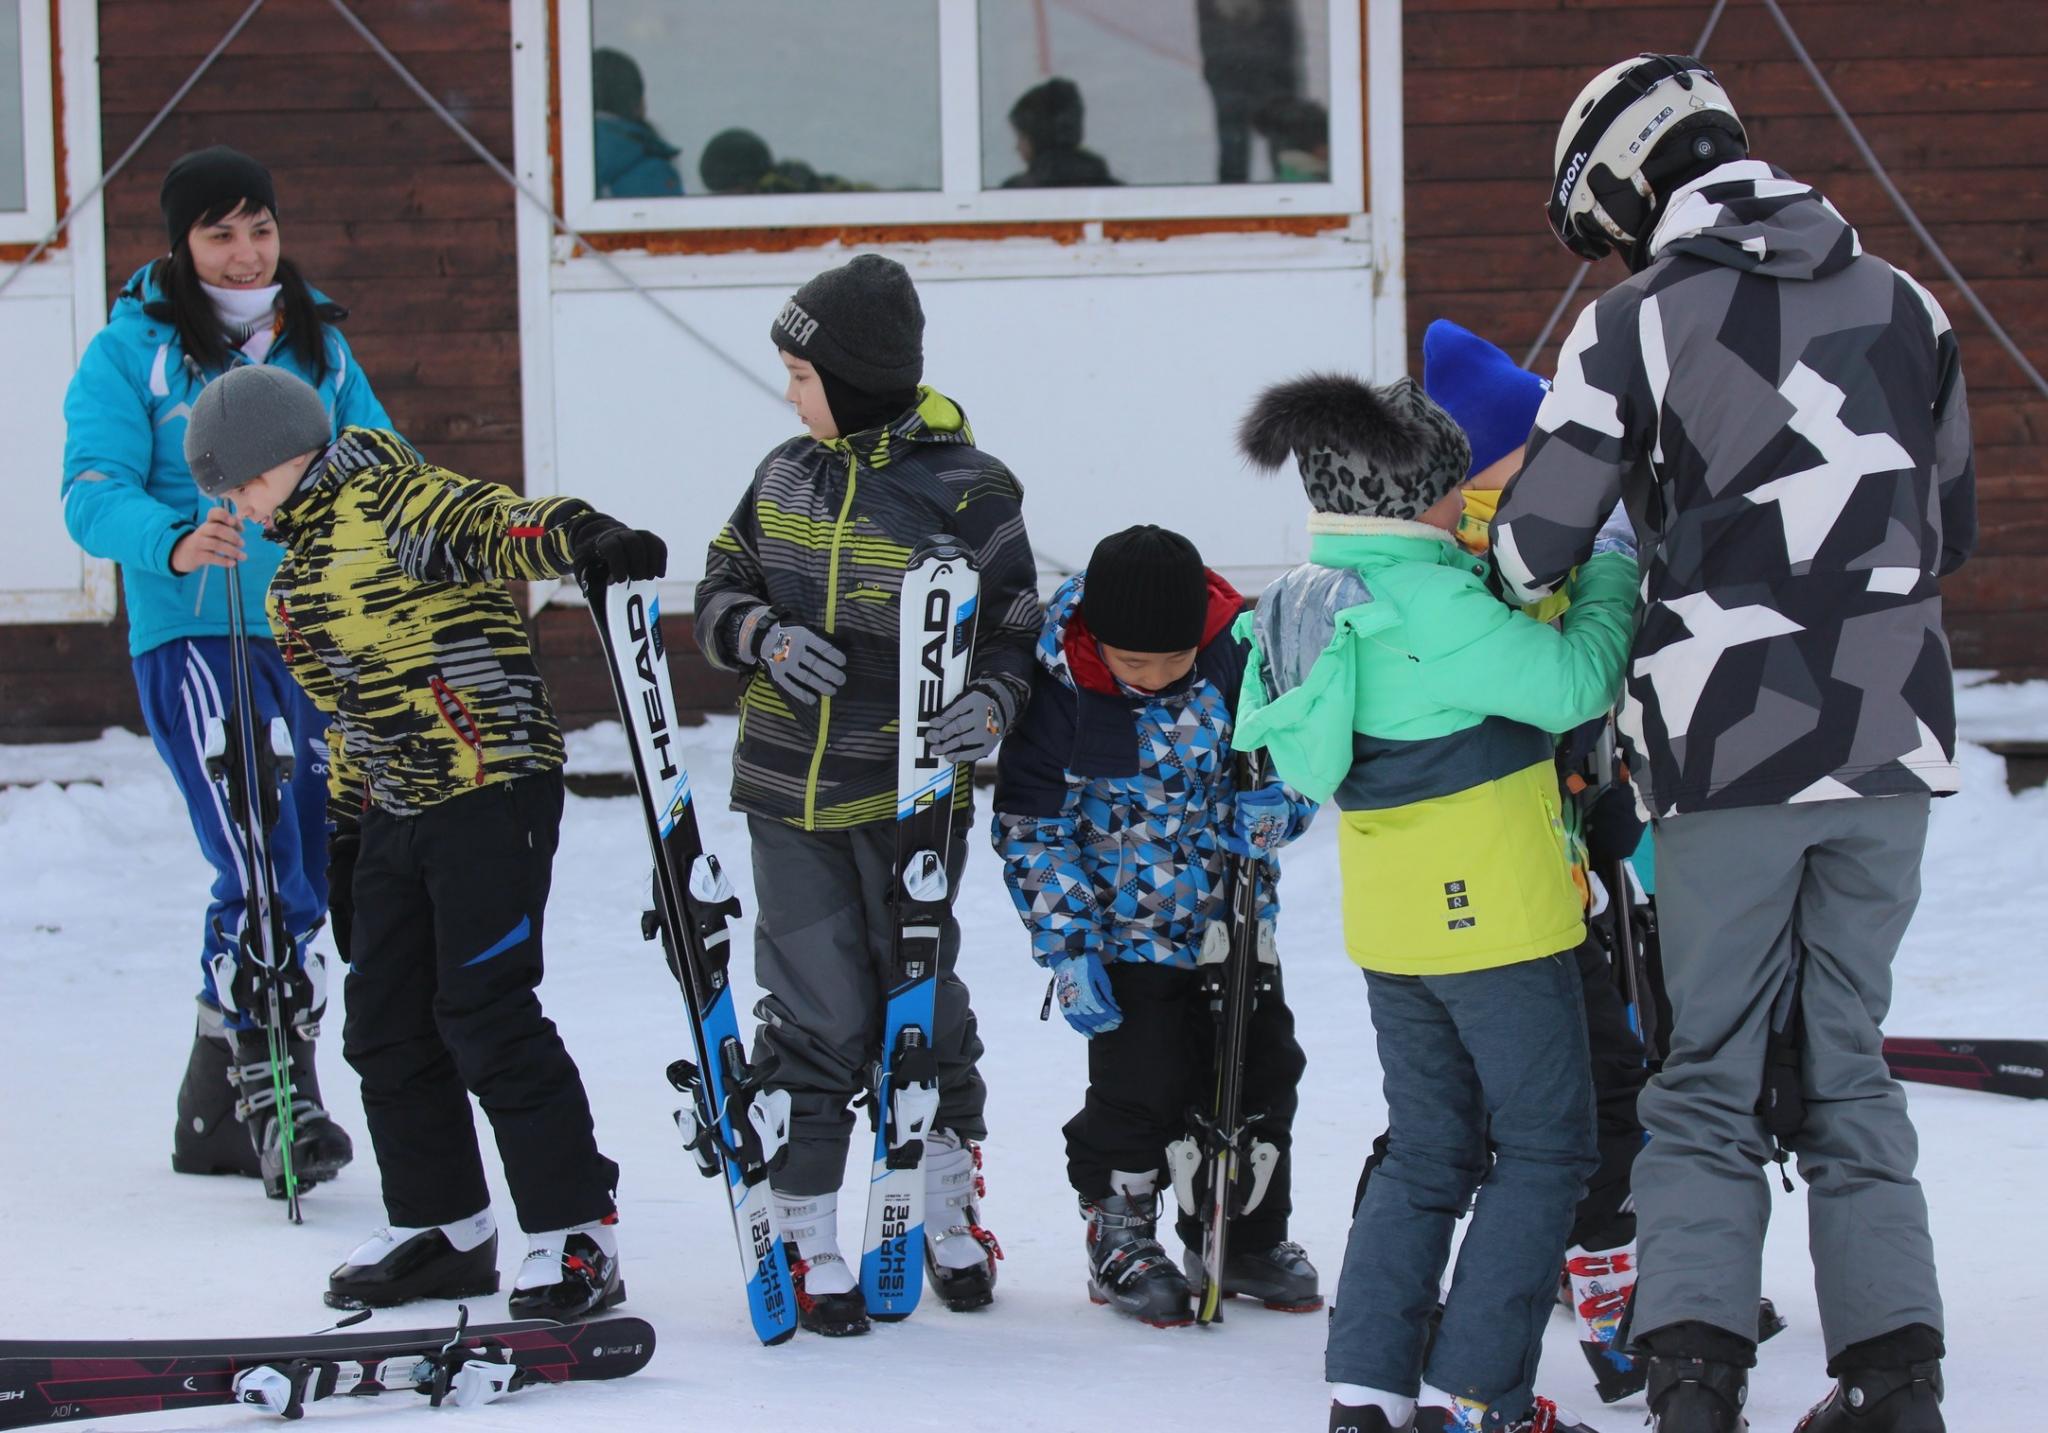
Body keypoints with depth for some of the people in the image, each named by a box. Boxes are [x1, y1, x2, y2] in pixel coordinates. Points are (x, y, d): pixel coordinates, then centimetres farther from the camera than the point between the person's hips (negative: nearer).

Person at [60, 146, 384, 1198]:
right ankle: (276, 1095, -14)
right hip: (194, 637, -6)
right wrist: (176, 544, -32)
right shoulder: (133, 350, -3)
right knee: (260, 874, -18)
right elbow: (94, 493, -13)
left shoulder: (317, 343, 13)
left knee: (301, 882, 9)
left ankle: (214, 1114, 22)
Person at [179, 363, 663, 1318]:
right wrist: (345, 834, 22)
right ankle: (441, 1229, 25)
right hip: (395, 815, 10)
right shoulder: (299, 570, 18)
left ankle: (575, 1233, -4)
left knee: (487, 1018, -11)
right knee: (386, 1026, 12)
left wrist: (586, 538, -46)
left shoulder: (391, 501, -10)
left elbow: (496, 525, -26)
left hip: (492, 791, -10)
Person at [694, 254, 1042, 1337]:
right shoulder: (787, 475, 3)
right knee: (816, 1017, 1)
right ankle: (806, 1245, 9)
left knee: (923, 1004, 11)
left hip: (912, 799, -2)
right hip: (792, 798, 2)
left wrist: (989, 705, -23)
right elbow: (720, 594, 10)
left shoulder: (966, 494, -10)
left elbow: (1015, 632, -3)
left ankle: (947, 1215, 30)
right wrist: (767, 638, -11)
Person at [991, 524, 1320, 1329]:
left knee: (1261, 1071, 9)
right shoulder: (1060, 689, -19)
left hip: (1236, 918, 3)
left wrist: (1274, 808, -22)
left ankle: (1243, 1239, 27)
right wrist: (1068, 951, -13)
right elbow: (1031, 827, -10)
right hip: (1126, 929, -3)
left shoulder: (1241, 658, -14)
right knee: (1141, 1085, -7)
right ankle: (1119, 1239, 14)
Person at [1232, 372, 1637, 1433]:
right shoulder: (1432, 605, -22)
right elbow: (1569, 683, -22)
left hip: (1391, 925, 9)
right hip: (1495, 914, -9)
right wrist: (1613, 572, -9)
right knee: (1546, 1149, 3)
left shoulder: (1312, 601, 7)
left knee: (1427, 1155, 17)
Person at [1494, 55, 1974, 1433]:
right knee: (1847, 1060, 13)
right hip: (1889, 737, 3)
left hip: (1728, 746, -3)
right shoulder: (1900, 303, 8)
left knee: (1712, 1073, 6)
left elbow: (1534, 547, -4)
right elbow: (1953, 528, 15)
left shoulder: (1635, 322, -4)